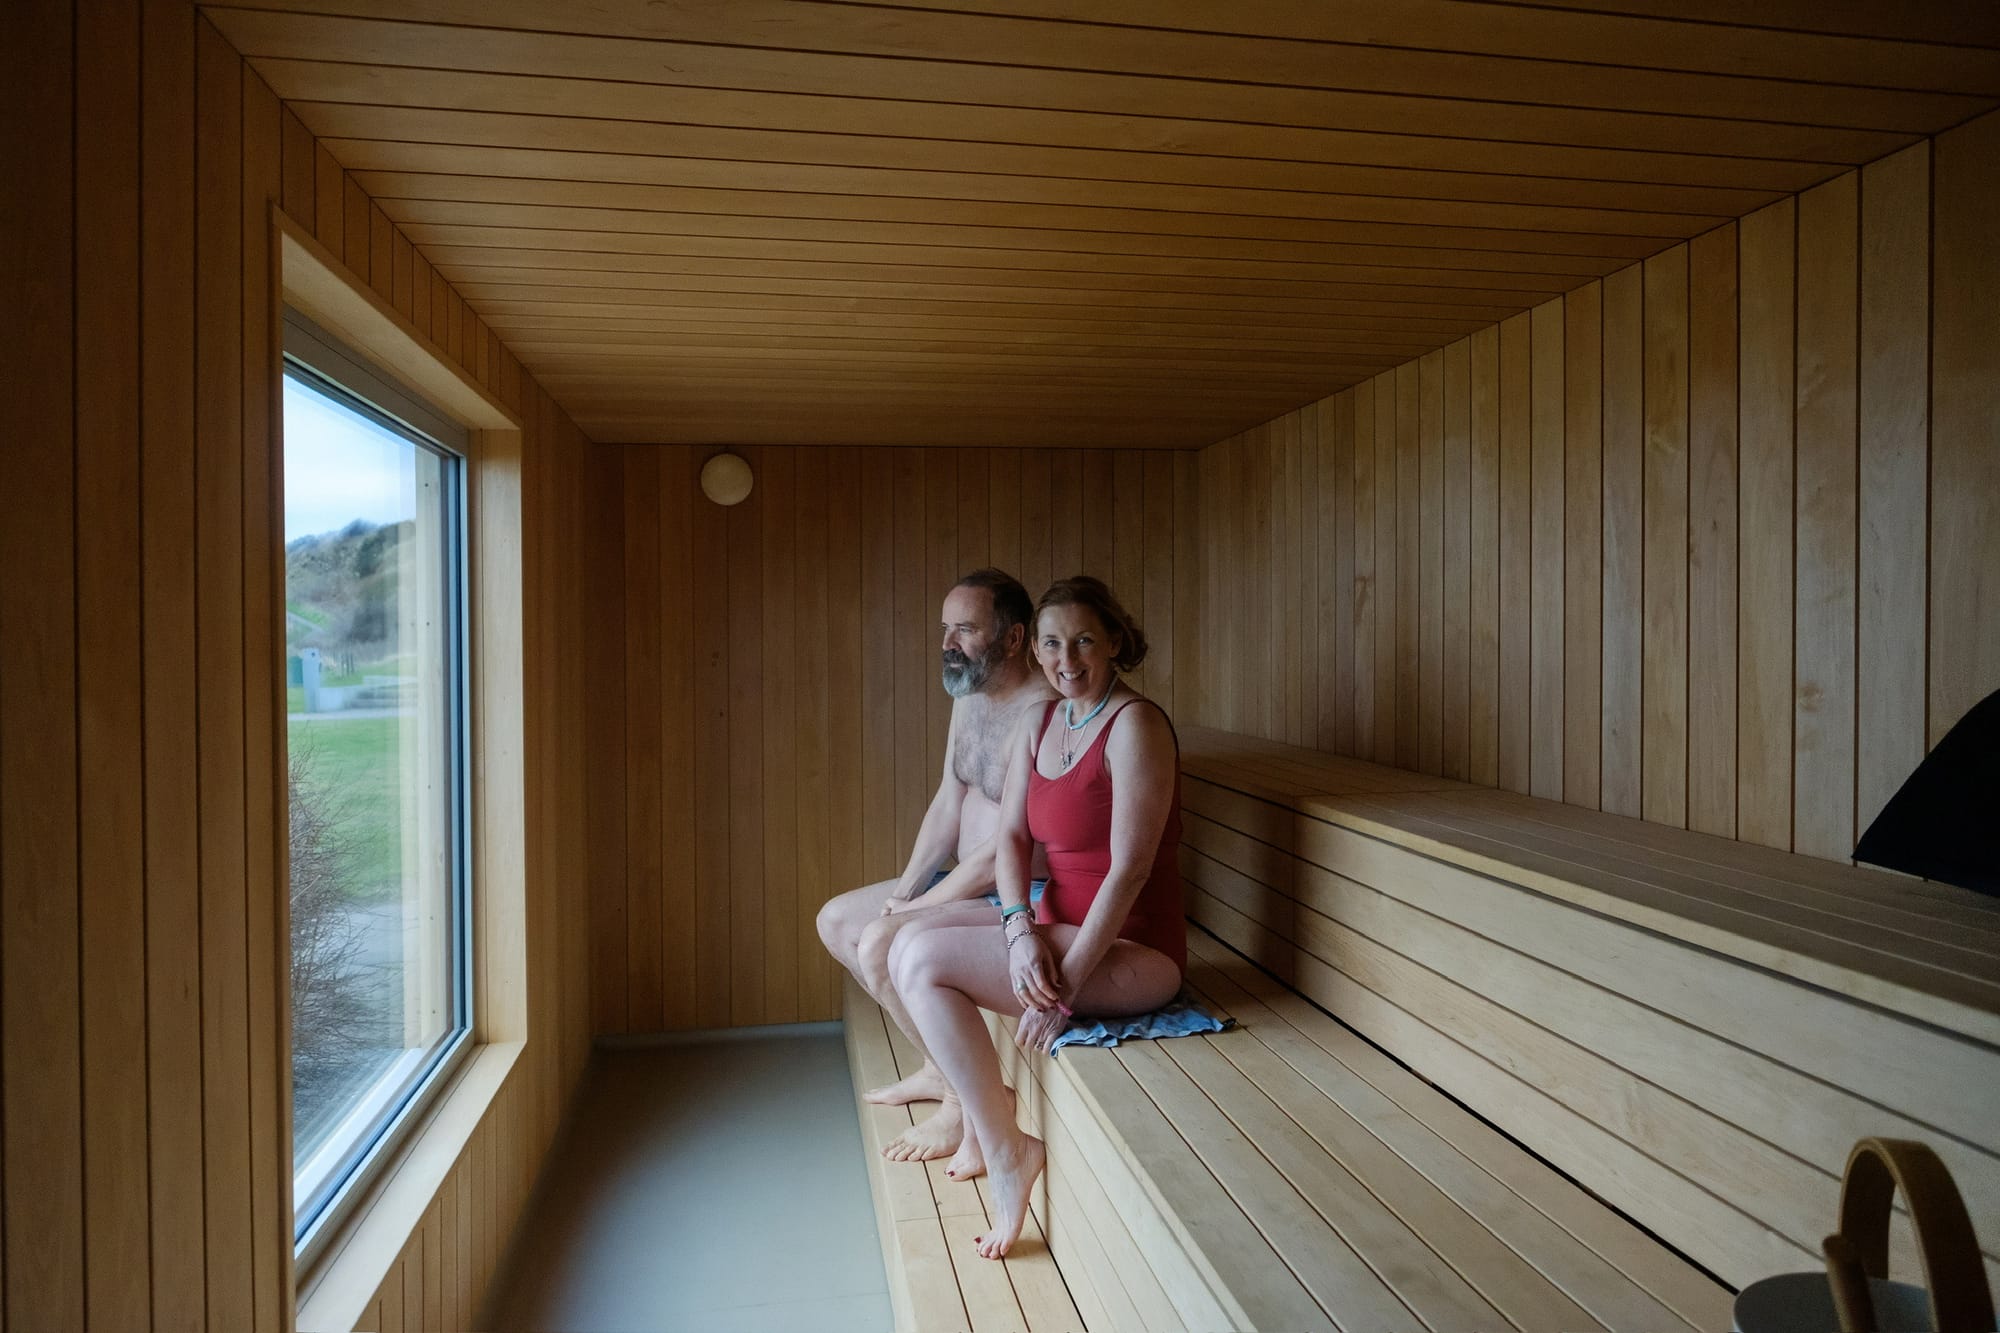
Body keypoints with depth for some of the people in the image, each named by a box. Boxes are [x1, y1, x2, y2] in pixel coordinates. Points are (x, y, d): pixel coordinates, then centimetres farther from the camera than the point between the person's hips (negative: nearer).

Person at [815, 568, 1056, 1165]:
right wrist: (905, 887, 2)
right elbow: (948, 803, 12)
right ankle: (941, 1065, 17)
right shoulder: (968, 699, 7)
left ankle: (965, 1098, -4)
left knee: (880, 944, -24)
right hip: (969, 882, 10)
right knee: (836, 920, 11)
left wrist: (918, 906, -17)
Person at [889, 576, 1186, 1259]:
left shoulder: (1135, 724, -17)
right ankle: (979, 1112, 14)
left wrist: (1067, 986, -21)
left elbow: (1130, 869, -21)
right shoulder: (1038, 722, 7)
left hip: (1131, 951, -8)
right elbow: (1010, 836, 3)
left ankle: (1006, 1150, -3)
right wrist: (1021, 932, -14)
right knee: (910, 943, 0)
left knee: (924, 961, -17)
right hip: (1058, 923, 8)